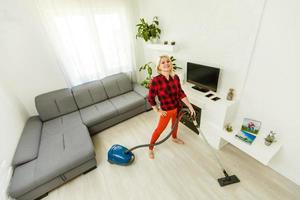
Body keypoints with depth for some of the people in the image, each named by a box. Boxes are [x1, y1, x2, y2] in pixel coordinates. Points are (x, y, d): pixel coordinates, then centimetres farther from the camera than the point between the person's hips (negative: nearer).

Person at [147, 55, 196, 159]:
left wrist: (190, 107, -3)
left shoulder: (175, 77, -10)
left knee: (175, 124, 29)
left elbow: (181, 93, -2)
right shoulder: (155, 80, -25)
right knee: (159, 129, 11)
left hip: (178, 108, 5)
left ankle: (174, 138, 62)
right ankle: (150, 148, 37)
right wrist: (158, 111, -9)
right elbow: (150, 98, -16)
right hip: (166, 110, -5)